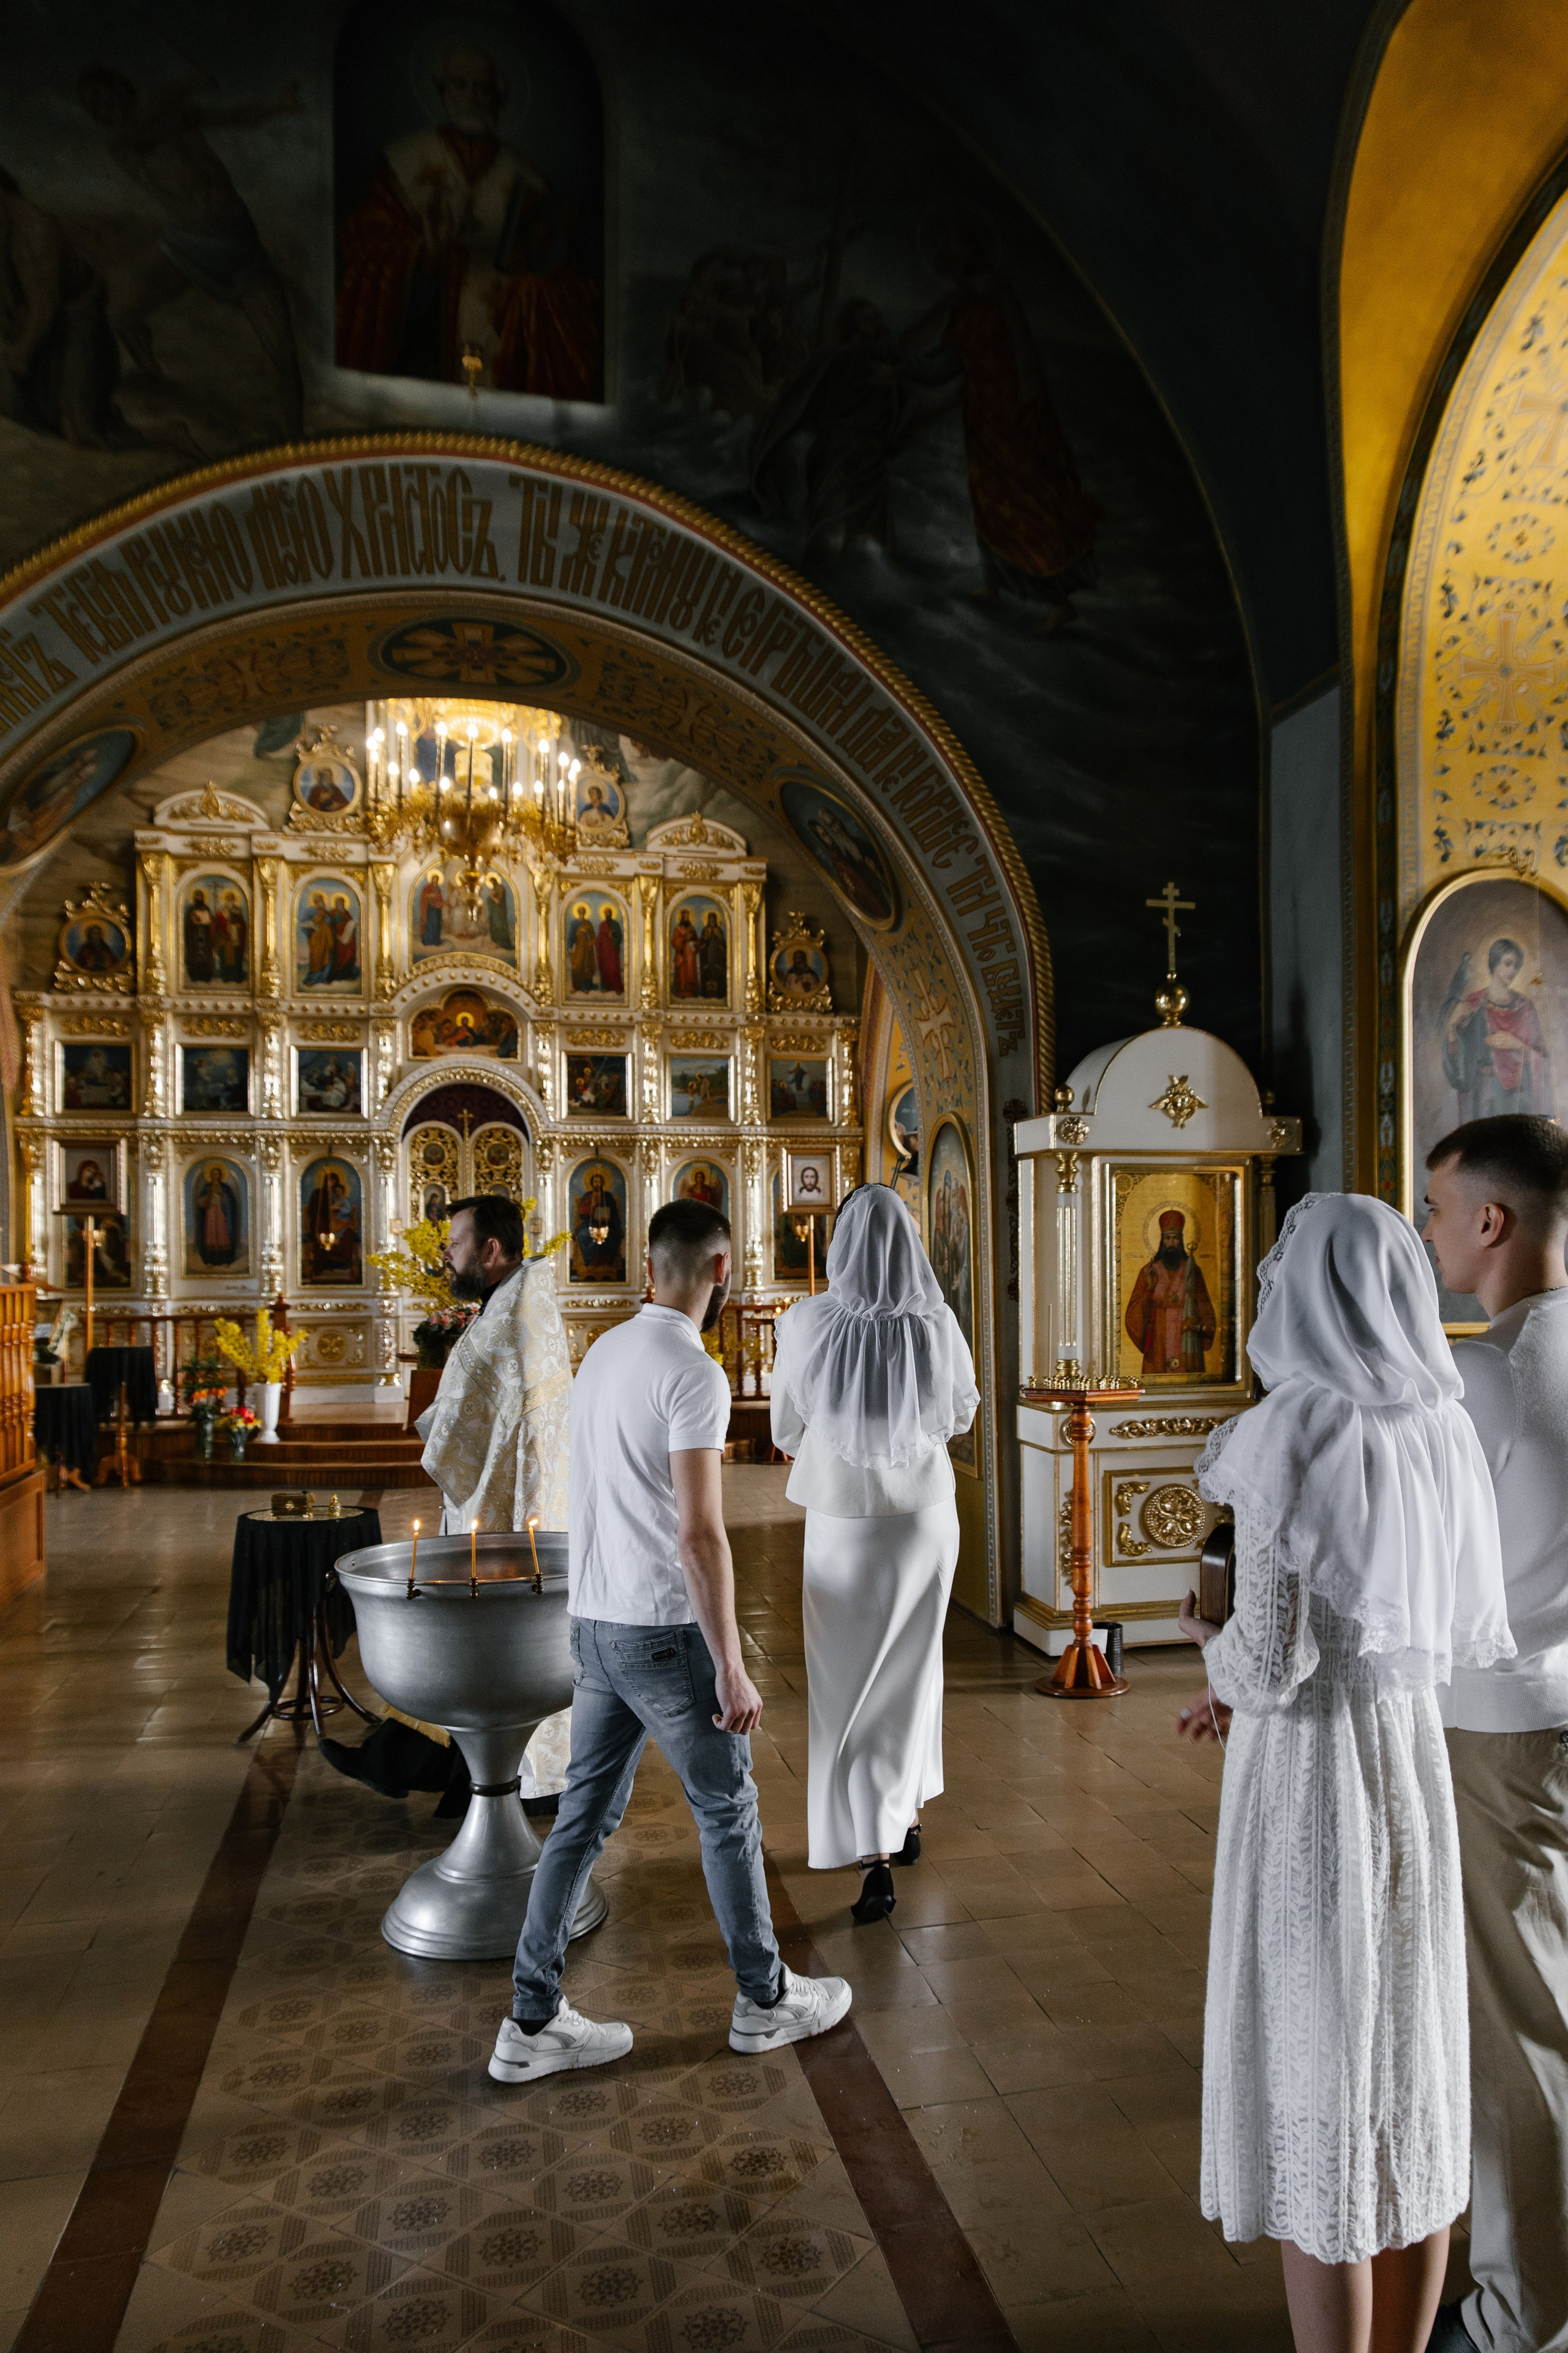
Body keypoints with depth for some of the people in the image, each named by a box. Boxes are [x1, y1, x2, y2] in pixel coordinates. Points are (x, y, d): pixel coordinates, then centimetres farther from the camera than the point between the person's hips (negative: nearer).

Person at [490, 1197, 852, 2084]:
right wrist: (732, 1670, -19)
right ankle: (766, 1999, 27)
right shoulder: (694, 1373, -20)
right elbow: (699, 1534, -24)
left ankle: (535, 2021, 21)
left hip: (595, 1623, 8)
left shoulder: (603, 1354, 9)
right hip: (666, 1631, -8)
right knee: (728, 1811, 10)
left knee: (587, 1815, 14)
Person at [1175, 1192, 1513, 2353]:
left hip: (1308, 1779, -7)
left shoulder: (1288, 1438, -20)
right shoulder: (1447, 1430, 0)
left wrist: (1212, 1639, 2)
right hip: (1415, 1762, 7)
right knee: (1408, 2069, 20)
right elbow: (1472, 1632, 8)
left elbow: (1272, 1662, -22)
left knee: (1313, 2091, 8)